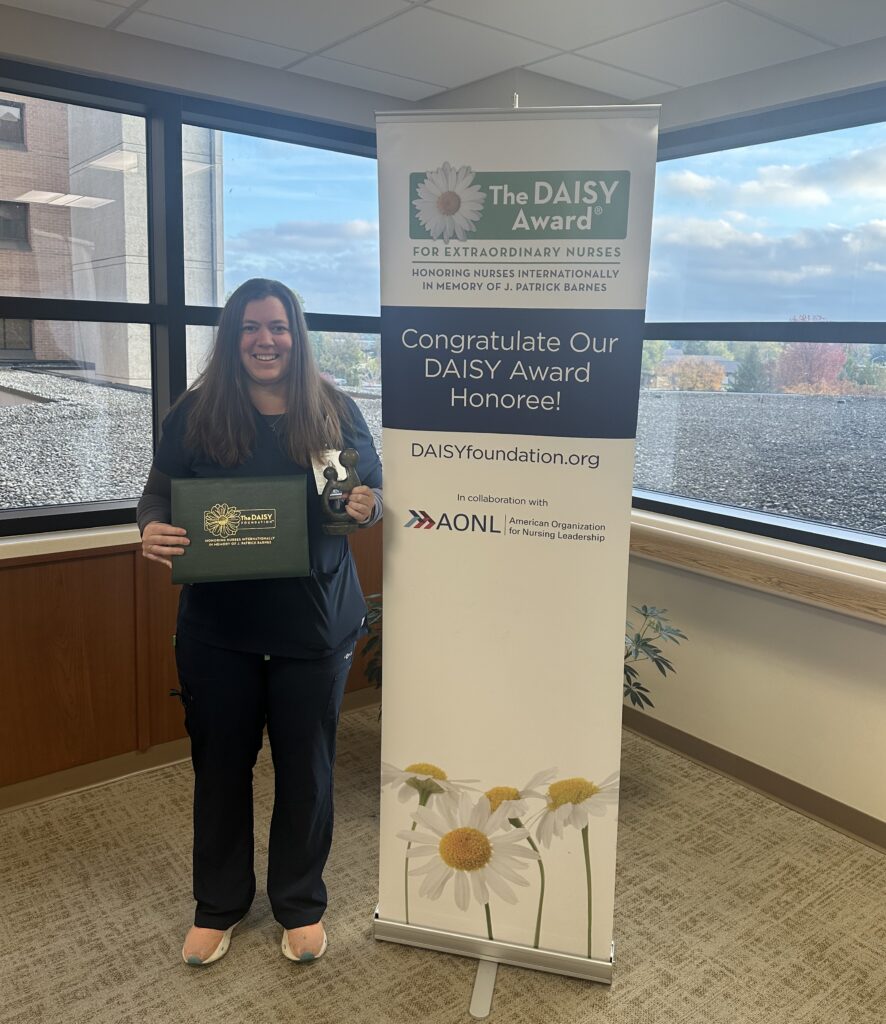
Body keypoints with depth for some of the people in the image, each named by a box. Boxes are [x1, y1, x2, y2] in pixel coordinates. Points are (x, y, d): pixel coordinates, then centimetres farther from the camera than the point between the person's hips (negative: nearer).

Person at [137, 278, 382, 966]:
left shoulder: (336, 411, -1)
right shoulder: (196, 412, -1)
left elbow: (377, 496, 5)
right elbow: (159, 494, 3)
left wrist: (365, 507, -18)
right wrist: (152, 530, -19)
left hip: (314, 625, 0)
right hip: (217, 626, 1)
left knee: (306, 767, 12)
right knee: (220, 764, 15)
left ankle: (301, 905, 37)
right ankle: (218, 906, 39)